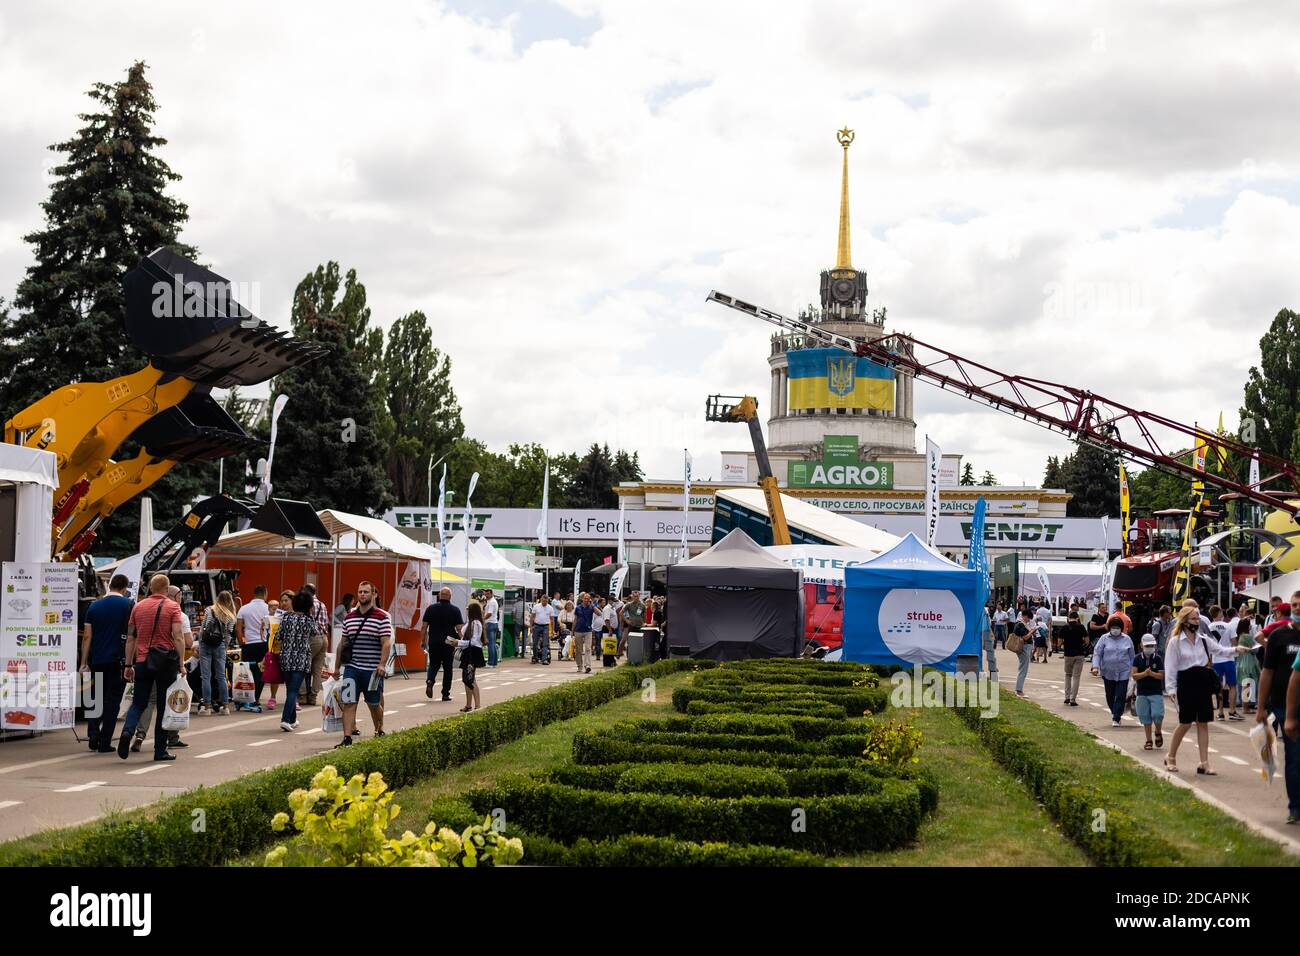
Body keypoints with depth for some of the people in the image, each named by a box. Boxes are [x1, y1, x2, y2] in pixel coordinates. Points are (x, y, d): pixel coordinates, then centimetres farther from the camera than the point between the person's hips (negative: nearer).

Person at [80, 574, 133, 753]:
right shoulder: (128, 605, -2)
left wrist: (84, 663, 8)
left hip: (96, 660, 3)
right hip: (118, 661, -3)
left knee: (96, 699, 17)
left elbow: (87, 636, 5)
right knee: (112, 701, 3)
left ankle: (93, 735, 1)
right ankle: (105, 743, 2)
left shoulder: (94, 607, 7)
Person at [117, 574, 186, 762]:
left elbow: (130, 638, 9)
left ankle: (127, 731, -16)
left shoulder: (138, 607, 9)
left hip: (142, 660, 3)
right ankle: (160, 750, 6)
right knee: (163, 705, 5)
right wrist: (181, 663, -10)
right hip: (166, 660, -3)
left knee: (138, 703, 12)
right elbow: (178, 637, -12)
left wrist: (128, 665, 12)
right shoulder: (172, 607, -2)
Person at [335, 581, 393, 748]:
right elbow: (343, 643, 17)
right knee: (348, 703, -7)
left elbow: (386, 643, -9)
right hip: (352, 667, 3)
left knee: (374, 704, 11)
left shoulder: (382, 617, -3)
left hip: (373, 670, -3)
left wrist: (382, 664, -20)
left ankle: (379, 732, 33)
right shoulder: (349, 617, 11)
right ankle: (347, 737, -9)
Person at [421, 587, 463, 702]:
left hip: (433, 643, 2)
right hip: (449, 644, -2)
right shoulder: (455, 610, -3)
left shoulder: (431, 608, 2)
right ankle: (445, 694, 9)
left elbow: (424, 627, 1)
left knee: (433, 665, 17)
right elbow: (459, 628, -8)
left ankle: (430, 680, -12)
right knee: (448, 668, 8)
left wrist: (423, 641, 8)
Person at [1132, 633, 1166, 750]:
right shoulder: (1138, 659, 1)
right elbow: (1134, 675, -4)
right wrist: (1144, 674, -20)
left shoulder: (1158, 658, -1)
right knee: (1145, 717, 5)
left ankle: (1158, 733, 18)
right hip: (1142, 692, 1)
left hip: (1156, 692, -1)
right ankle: (1149, 741, 15)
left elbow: (1161, 675, -5)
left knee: (1157, 714, -11)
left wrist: (1152, 673, -22)